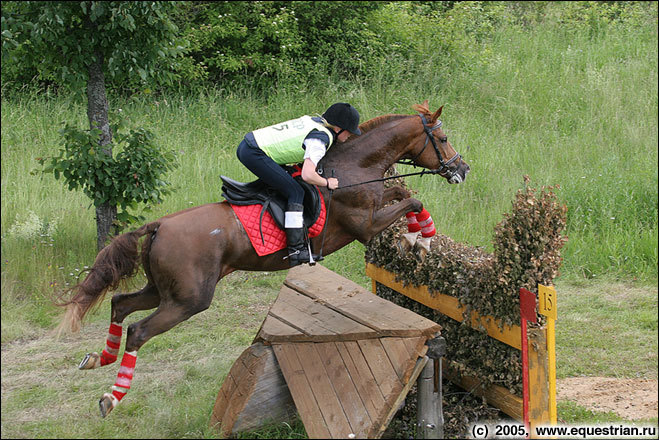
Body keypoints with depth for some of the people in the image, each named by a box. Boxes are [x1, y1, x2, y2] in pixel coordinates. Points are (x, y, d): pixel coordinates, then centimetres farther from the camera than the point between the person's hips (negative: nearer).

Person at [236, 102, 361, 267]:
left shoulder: (315, 121, 14)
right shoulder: (320, 140, -13)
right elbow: (307, 176, -23)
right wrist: (327, 183, -5)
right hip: (254, 154, -10)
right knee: (295, 193, -8)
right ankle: (296, 250, -12)